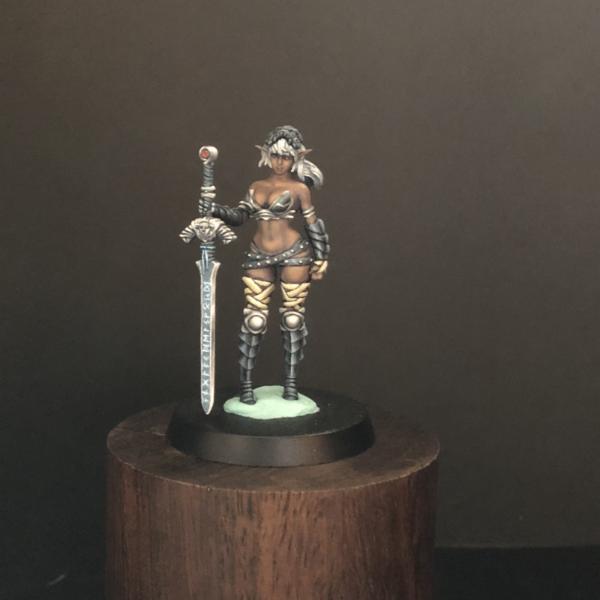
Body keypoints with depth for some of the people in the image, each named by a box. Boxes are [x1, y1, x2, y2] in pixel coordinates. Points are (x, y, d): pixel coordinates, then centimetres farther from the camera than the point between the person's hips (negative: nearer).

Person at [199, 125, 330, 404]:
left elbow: (313, 225, 4)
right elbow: (239, 216, 2)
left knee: (292, 319, 2)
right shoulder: (257, 186, 12)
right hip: (259, 258, 2)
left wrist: (320, 261, 2)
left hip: (294, 256, -2)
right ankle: (245, 383, 3)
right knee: (254, 320, -3)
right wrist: (215, 209, -16)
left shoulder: (299, 188, 2)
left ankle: (291, 383, 11)